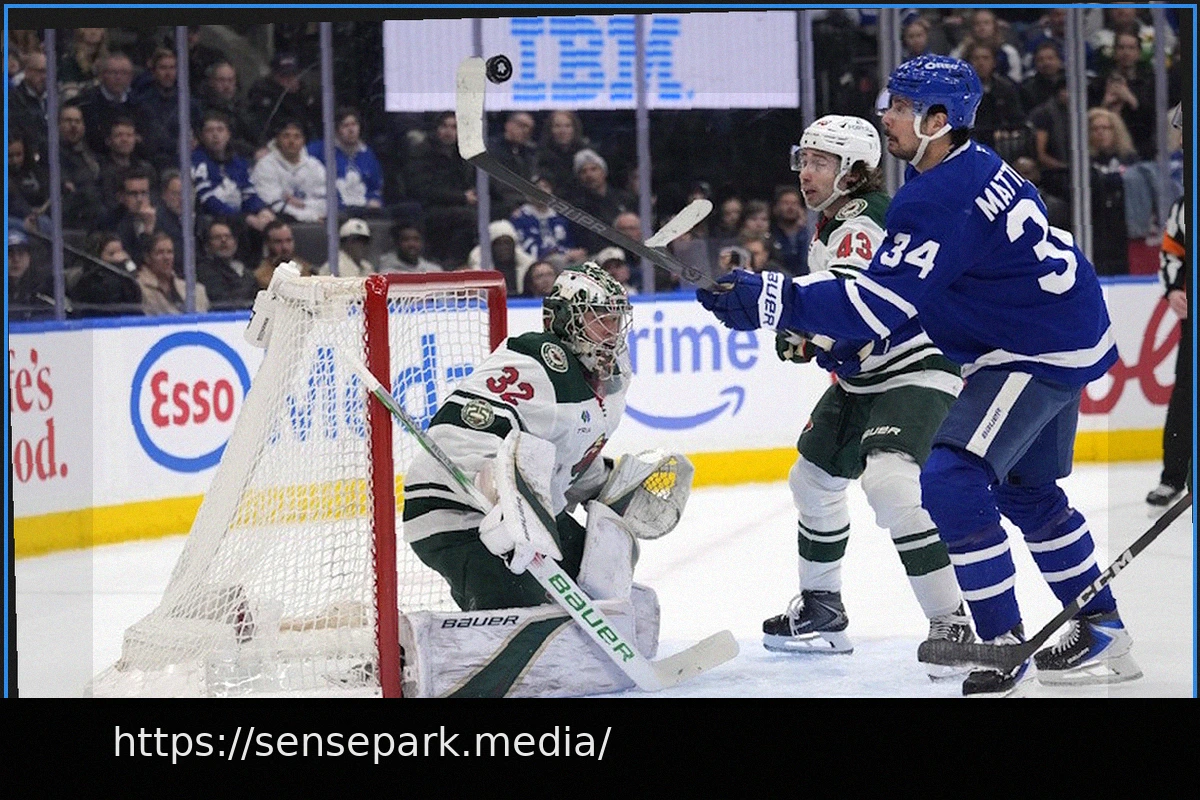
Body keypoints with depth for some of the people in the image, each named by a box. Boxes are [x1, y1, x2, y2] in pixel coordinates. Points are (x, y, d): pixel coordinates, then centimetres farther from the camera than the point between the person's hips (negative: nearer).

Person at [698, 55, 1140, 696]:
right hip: (1065, 334, 11)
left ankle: (1003, 647, -14)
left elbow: (880, 301, -28)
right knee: (1026, 492, 23)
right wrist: (855, 343, 12)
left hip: (1042, 350, -11)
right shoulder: (975, 166, 8)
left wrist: (767, 300, -30)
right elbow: (910, 288, 18)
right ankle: (1102, 634, 33)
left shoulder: (939, 199, -25)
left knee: (951, 481, -18)